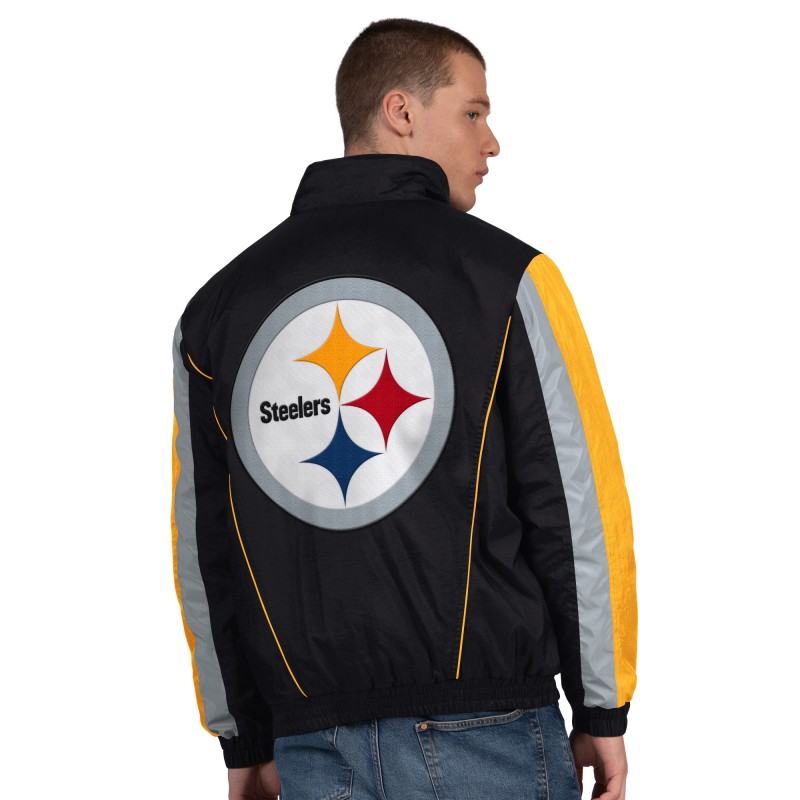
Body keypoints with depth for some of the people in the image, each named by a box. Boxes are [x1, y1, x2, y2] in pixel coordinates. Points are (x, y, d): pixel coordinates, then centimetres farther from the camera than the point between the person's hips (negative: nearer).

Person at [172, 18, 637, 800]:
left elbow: (201, 545, 11)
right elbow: (577, 506, -4)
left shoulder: (220, 303, 9)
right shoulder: (503, 273, -3)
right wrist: (602, 711, 4)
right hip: (483, 733, -4)